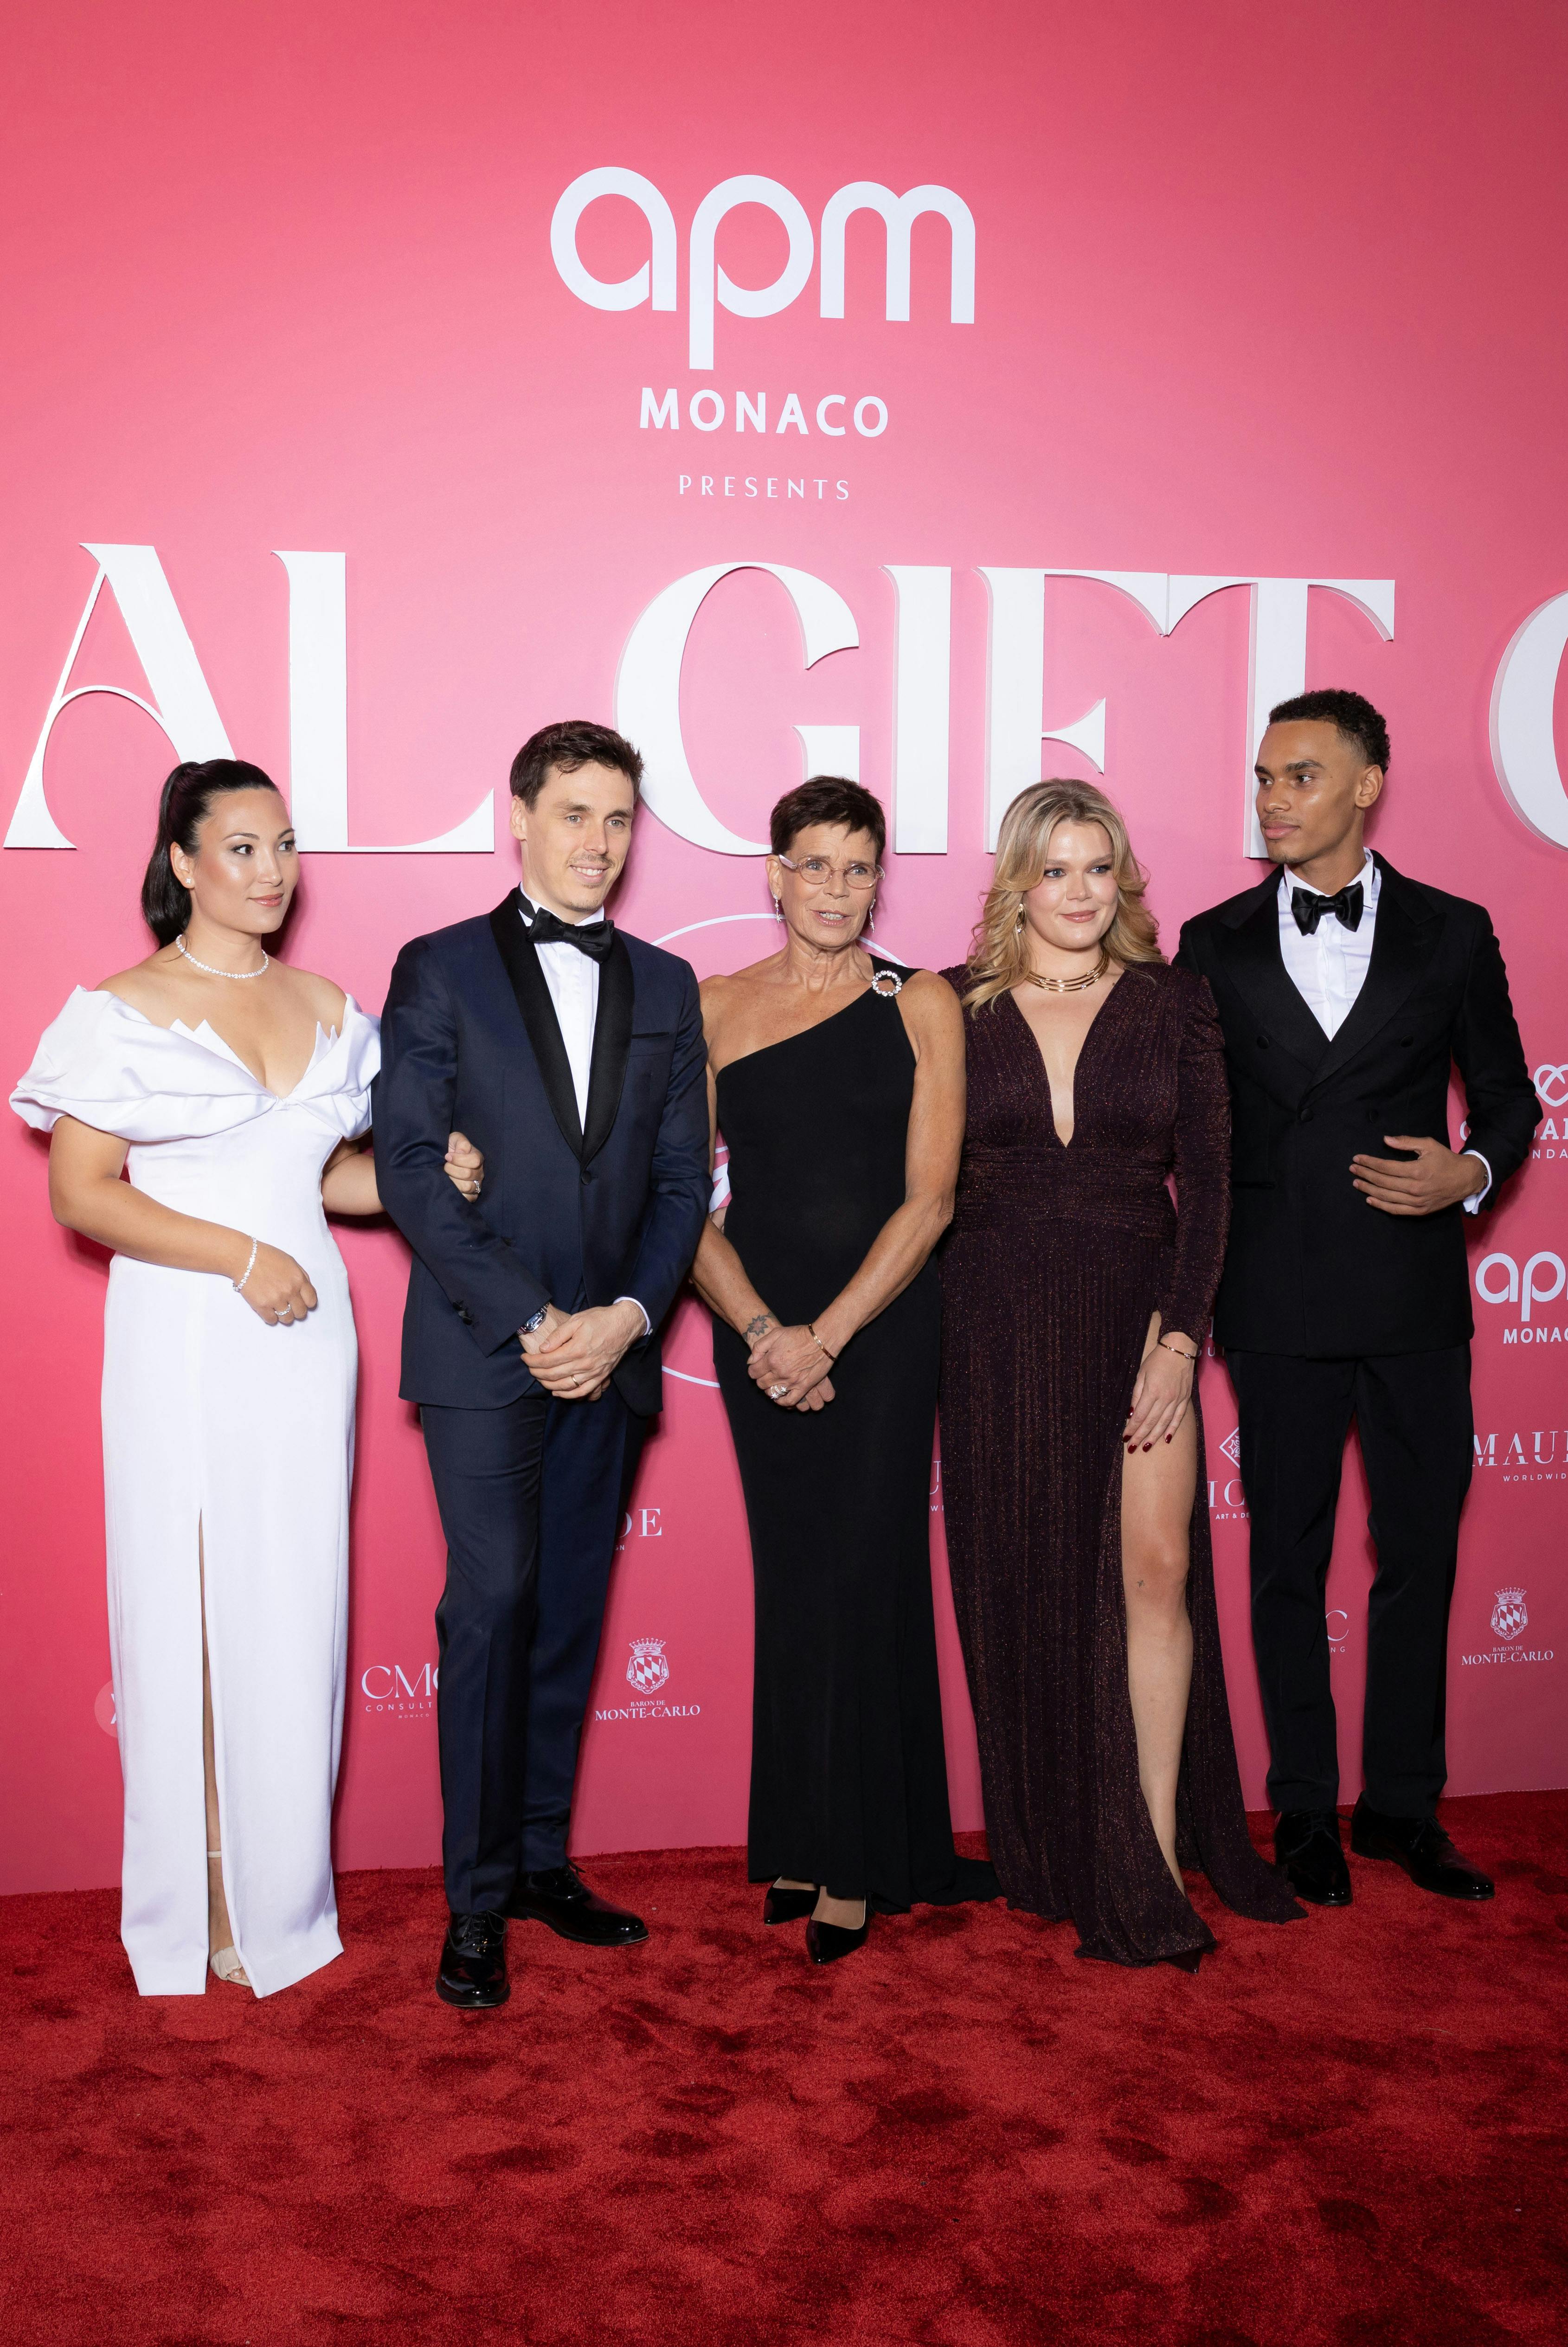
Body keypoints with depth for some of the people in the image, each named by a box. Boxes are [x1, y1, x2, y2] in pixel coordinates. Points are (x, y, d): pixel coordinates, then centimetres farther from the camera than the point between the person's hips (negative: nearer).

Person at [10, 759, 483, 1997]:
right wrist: (242, 1257, -16)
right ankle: (194, 1910, 18)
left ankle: (281, 1896, 22)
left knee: (296, 1616, 7)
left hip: (306, 1339, 4)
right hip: (182, 1343, -4)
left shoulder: (325, 1006, 12)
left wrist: (428, 1173, 1)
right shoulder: (125, 1010, -3)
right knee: (187, 1618, 3)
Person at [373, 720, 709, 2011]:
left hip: (611, 1354, 4)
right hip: (484, 1350, -4)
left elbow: (682, 1176, 9)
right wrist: (532, 1320, -13)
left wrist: (629, 1314, -7)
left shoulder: (665, 986, 12)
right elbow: (411, 1170, -6)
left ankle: (543, 1857, 22)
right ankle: (478, 1899, 4)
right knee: (493, 1604, -7)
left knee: (571, 1612, 9)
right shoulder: (440, 970, 1)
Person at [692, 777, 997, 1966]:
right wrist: (758, 1330, -11)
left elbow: (929, 1198, -6)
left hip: (883, 1325, -2)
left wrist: (824, 1336, -13)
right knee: (790, 1578, 8)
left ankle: (864, 1863, 11)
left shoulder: (920, 1006, 0)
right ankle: (801, 1842, 22)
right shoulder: (717, 1009, 5)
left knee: (863, 1575, -1)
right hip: (759, 1330, 2)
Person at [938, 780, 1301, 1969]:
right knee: (1025, 1585, 4)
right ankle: (1057, 1856, 18)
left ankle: (1156, 1854, 3)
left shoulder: (1174, 1004, 5)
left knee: (1156, 1565, -8)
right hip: (1000, 1325, 0)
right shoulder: (958, 1008, 4)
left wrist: (1180, 1338, -9)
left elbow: (1205, 1181, 0)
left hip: (1139, 1312, 0)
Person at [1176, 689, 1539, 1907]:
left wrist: (1470, 1174, -11)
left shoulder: (1452, 933, 4)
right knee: (1289, 1558, 9)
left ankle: (1403, 1801, 25)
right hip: (1277, 1302, 0)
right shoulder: (1215, 945, 4)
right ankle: (1305, 1810, 23)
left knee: (1421, 1552, 8)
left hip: (1415, 1295, 0)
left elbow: (1509, 1096, 10)